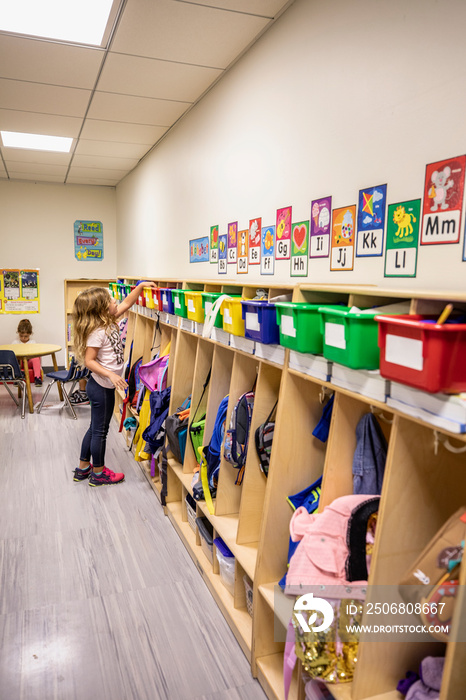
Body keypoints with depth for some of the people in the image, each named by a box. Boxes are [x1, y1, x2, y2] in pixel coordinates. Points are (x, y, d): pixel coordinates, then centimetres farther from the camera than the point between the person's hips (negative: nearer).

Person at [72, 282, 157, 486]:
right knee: (100, 431, 6)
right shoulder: (97, 332, -22)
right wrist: (111, 375, -30)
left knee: (95, 428, 20)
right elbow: (89, 360, -22)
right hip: (101, 387, -9)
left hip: (105, 386, 9)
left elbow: (125, 304, 11)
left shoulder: (108, 322, 3)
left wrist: (140, 286, 5)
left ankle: (83, 468, 33)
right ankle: (98, 473, 22)